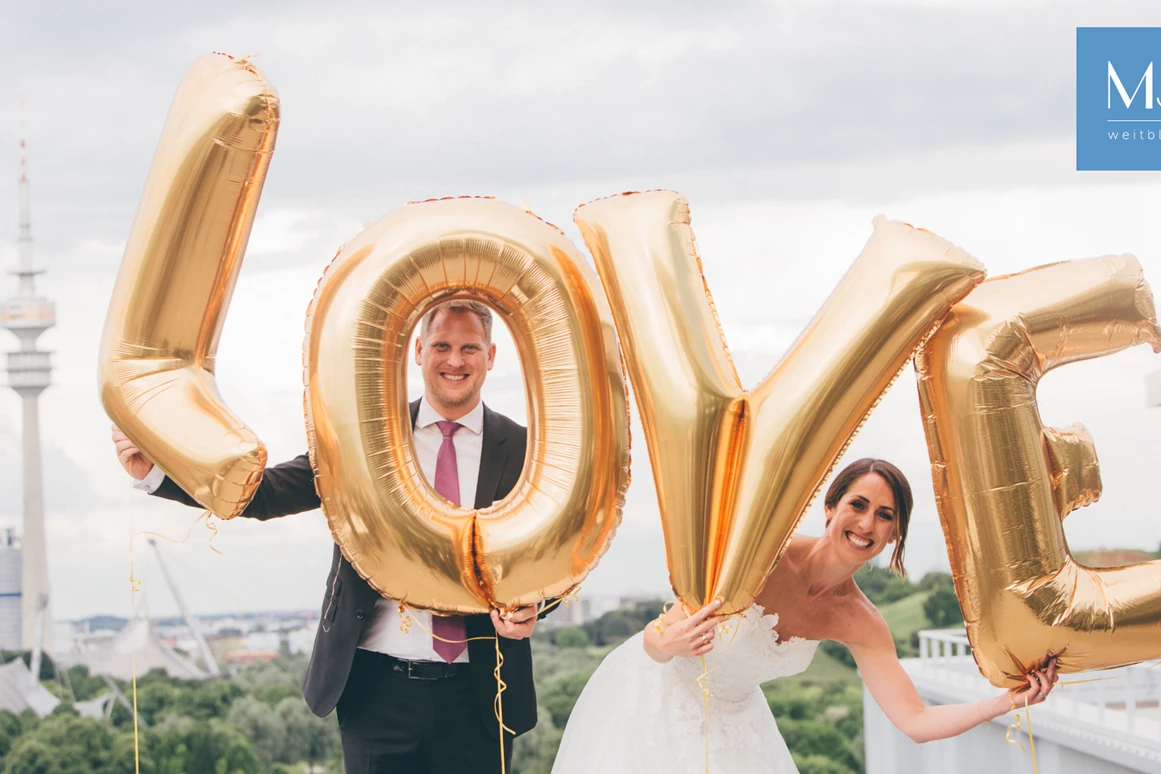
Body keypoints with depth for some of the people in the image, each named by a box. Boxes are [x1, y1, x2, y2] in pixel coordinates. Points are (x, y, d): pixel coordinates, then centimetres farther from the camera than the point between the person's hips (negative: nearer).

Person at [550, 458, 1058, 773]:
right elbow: (654, 641, -27)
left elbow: (916, 722, -10)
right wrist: (671, 642, -51)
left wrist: (1009, 701, -19)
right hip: (656, 695, -5)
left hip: (729, 721, 5)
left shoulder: (859, 624, -12)